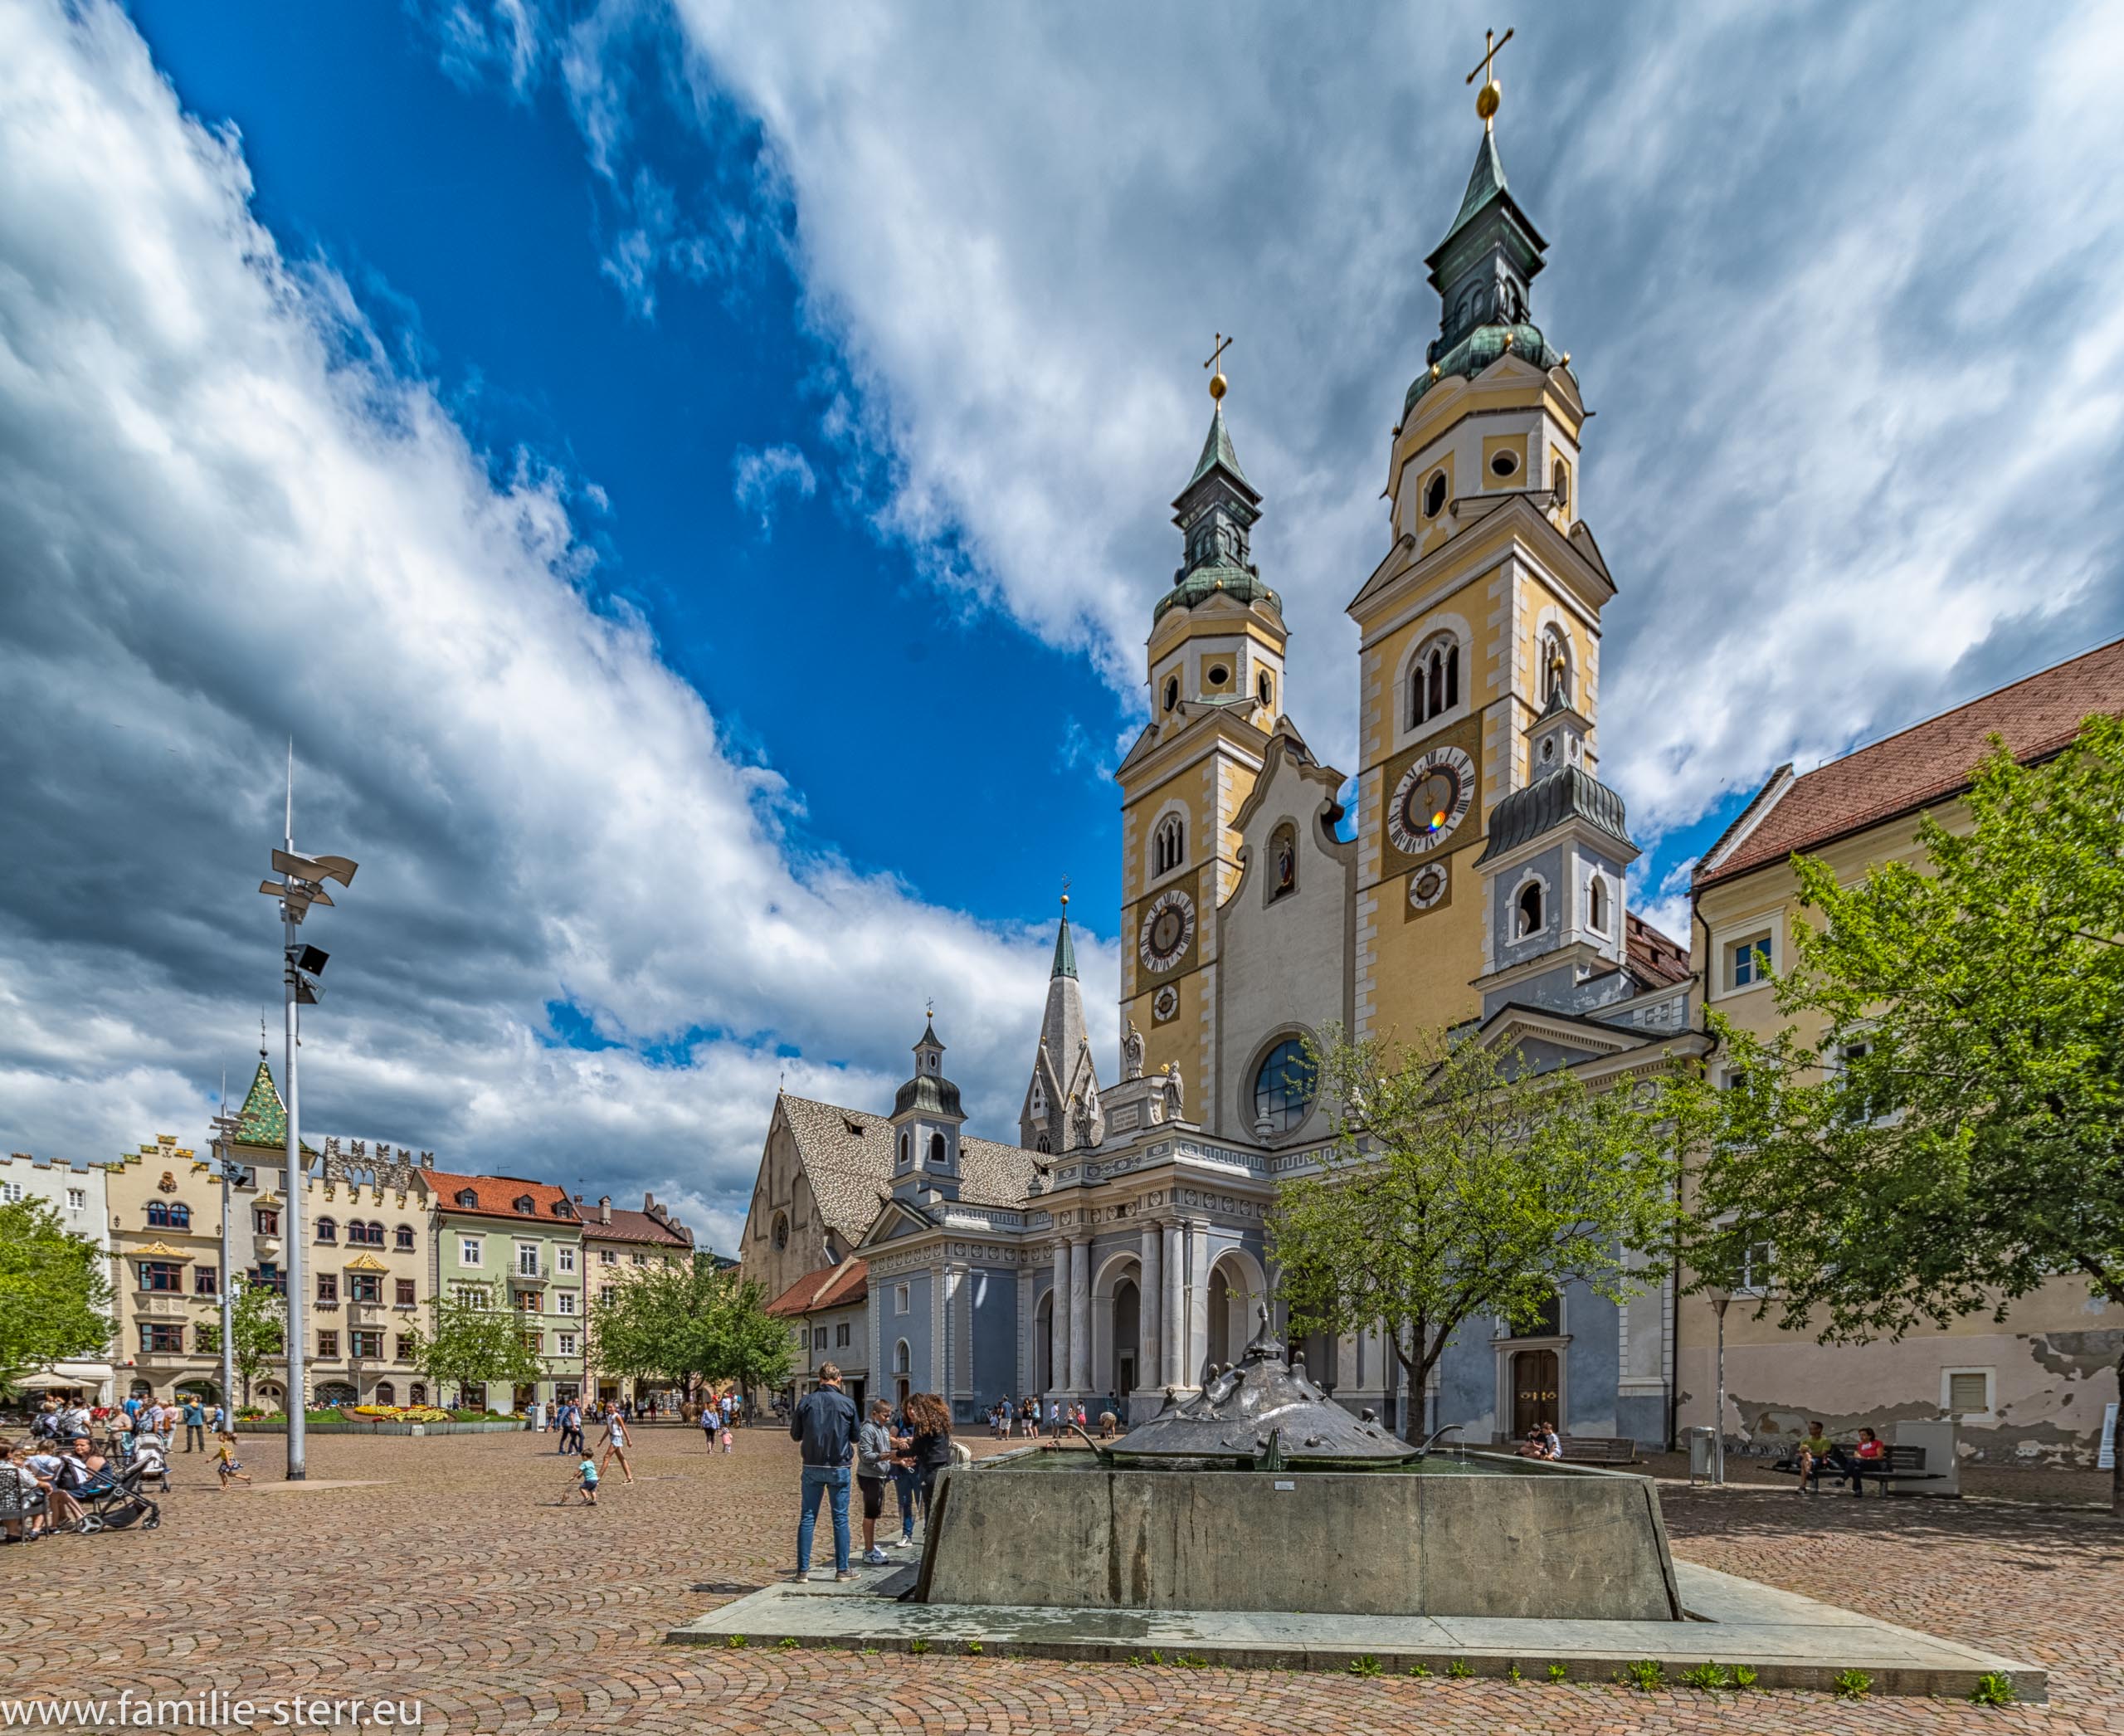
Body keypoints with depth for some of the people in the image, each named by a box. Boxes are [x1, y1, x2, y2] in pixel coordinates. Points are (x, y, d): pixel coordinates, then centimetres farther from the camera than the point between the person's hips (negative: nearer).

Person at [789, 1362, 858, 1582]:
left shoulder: (807, 1401, -5)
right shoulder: (848, 1403, -8)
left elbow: (795, 1435, 4)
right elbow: (856, 1436, 2)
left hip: (812, 1467, 1)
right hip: (839, 1467, -1)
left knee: (807, 1518, 9)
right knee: (840, 1519, 7)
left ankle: (803, 1569, 10)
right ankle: (842, 1569, 10)